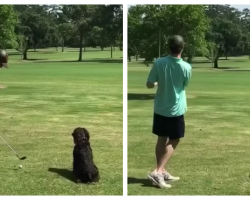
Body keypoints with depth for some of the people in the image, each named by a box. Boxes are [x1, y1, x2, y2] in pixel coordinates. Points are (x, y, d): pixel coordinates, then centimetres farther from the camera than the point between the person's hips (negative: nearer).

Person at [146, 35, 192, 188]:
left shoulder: (159, 63, -10)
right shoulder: (186, 67, -14)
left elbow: (149, 85, -5)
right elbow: (185, 85, 4)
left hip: (160, 108, 3)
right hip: (176, 110, -3)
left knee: (162, 140, 14)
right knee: (173, 141, 8)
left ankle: (161, 172, 23)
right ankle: (158, 171, -3)